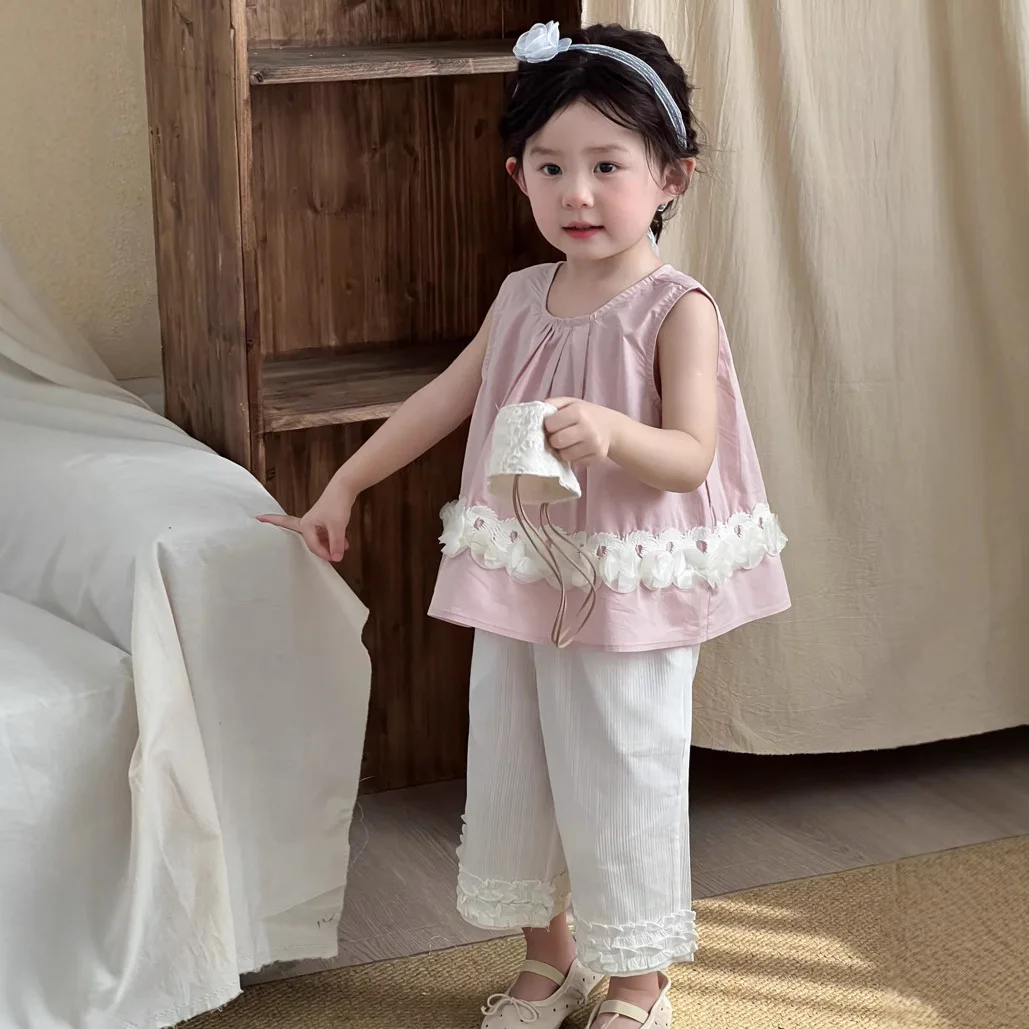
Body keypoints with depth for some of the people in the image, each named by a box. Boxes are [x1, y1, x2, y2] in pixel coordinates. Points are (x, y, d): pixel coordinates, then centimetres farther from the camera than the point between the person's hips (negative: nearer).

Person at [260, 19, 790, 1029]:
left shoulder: (677, 311, -14)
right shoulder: (521, 297, 3)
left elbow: (693, 456, -21)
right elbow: (444, 398, 14)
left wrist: (613, 432, -41)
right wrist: (342, 488, 18)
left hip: (630, 598, -6)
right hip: (517, 582, 6)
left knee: (620, 780, 4)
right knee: (513, 769, 15)